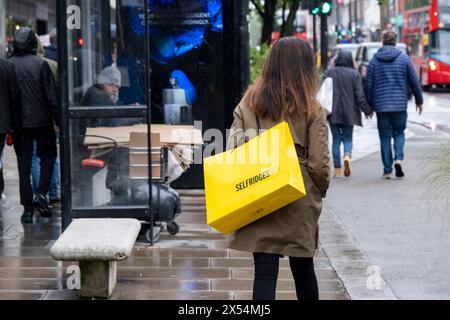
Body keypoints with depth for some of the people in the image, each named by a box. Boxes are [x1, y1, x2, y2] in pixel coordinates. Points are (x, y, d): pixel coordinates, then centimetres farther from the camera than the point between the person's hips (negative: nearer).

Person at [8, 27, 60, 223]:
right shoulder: (40, 64, -8)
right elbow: (51, 96, -8)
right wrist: (59, 121, -1)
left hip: (18, 124, 2)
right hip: (41, 121, -2)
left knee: (24, 164, 7)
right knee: (48, 155, 17)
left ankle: (27, 208, 7)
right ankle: (41, 194, 0)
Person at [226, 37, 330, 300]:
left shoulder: (248, 103, 0)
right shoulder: (312, 110, -7)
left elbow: (232, 152, -3)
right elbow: (319, 163, -7)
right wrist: (321, 191, 10)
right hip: (300, 203, -1)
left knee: (265, 272, 1)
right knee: (303, 268, 16)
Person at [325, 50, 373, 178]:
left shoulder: (330, 72, 0)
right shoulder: (354, 74, -3)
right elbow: (360, 95, -5)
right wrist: (367, 110, 5)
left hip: (333, 112, 1)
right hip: (349, 113, 0)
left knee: (336, 139, 8)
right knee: (348, 138, 12)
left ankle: (337, 170, 3)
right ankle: (347, 156, -19)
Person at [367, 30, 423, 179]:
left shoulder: (374, 61, 1)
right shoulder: (404, 58, 0)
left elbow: (369, 85, 2)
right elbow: (414, 82, 3)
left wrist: (369, 106, 10)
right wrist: (419, 100, 15)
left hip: (381, 105, 0)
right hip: (400, 105, 0)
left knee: (385, 136, 6)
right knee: (399, 133, 14)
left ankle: (387, 170, 5)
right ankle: (398, 158, -10)